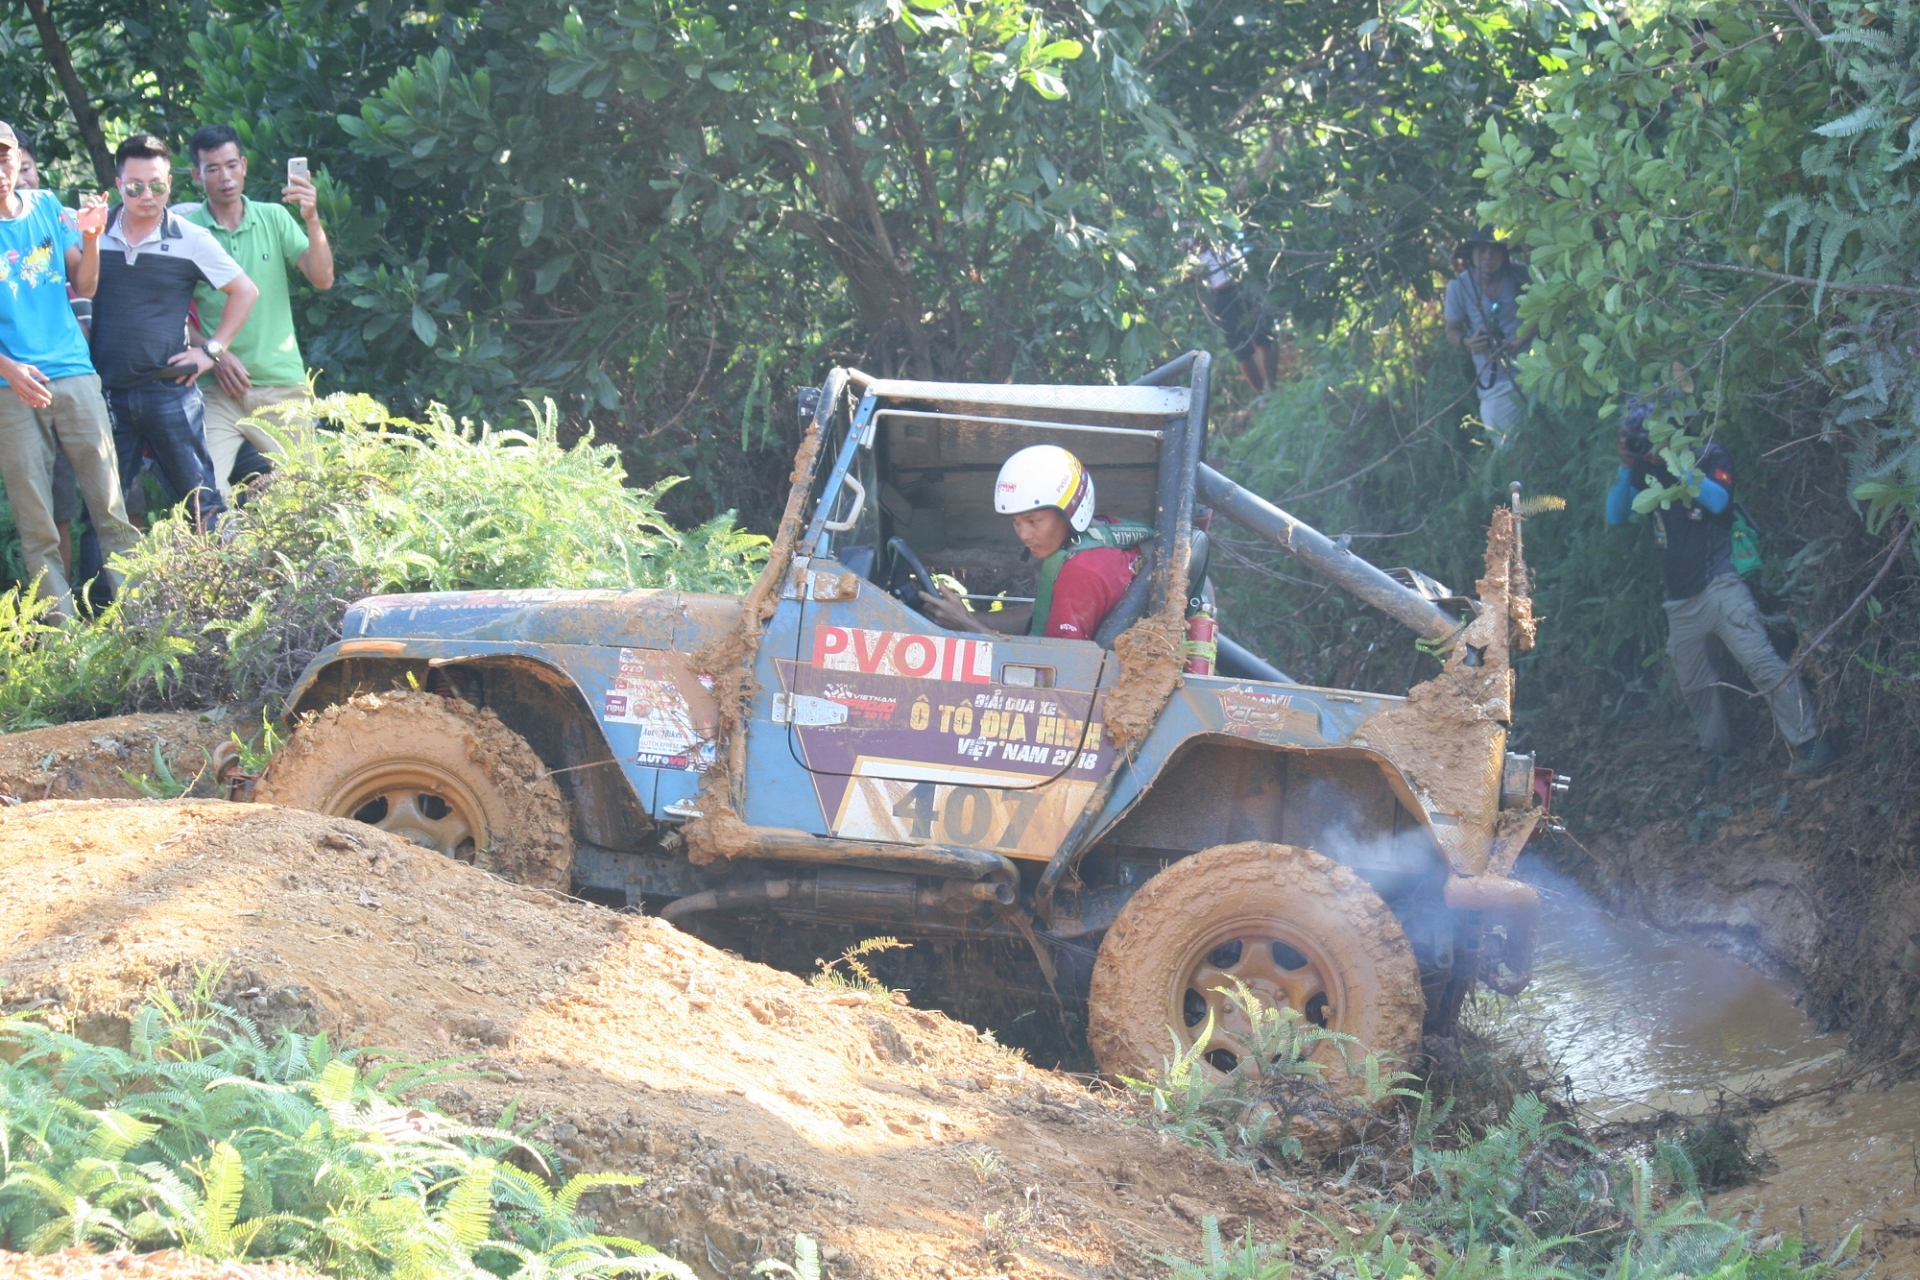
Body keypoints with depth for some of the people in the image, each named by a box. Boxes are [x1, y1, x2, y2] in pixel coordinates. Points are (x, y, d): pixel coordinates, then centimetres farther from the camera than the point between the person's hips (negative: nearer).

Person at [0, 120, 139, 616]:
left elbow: (84, 285, 13)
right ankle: (62, 624, 3)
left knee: (110, 506, -1)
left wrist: (91, 238, -6)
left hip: (73, 373, 3)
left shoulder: (46, 206, 9)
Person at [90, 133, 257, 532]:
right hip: (106, 392, 1)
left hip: (169, 391, -1)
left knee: (201, 499, -1)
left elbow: (245, 291, 7)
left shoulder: (190, 240, 1)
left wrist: (211, 351, 3)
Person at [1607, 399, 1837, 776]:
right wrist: (1625, 469, -10)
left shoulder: (1708, 455, -1)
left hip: (1718, 586, -6)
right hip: (1679, 600, 6)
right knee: (1694, 685, 12)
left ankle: (1809, 743, -18)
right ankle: (1716, 753, 29)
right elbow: (1615, 516, 3)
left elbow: (1718, 500, -17)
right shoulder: (1645, 473, 11)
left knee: (1762, 663, -18)